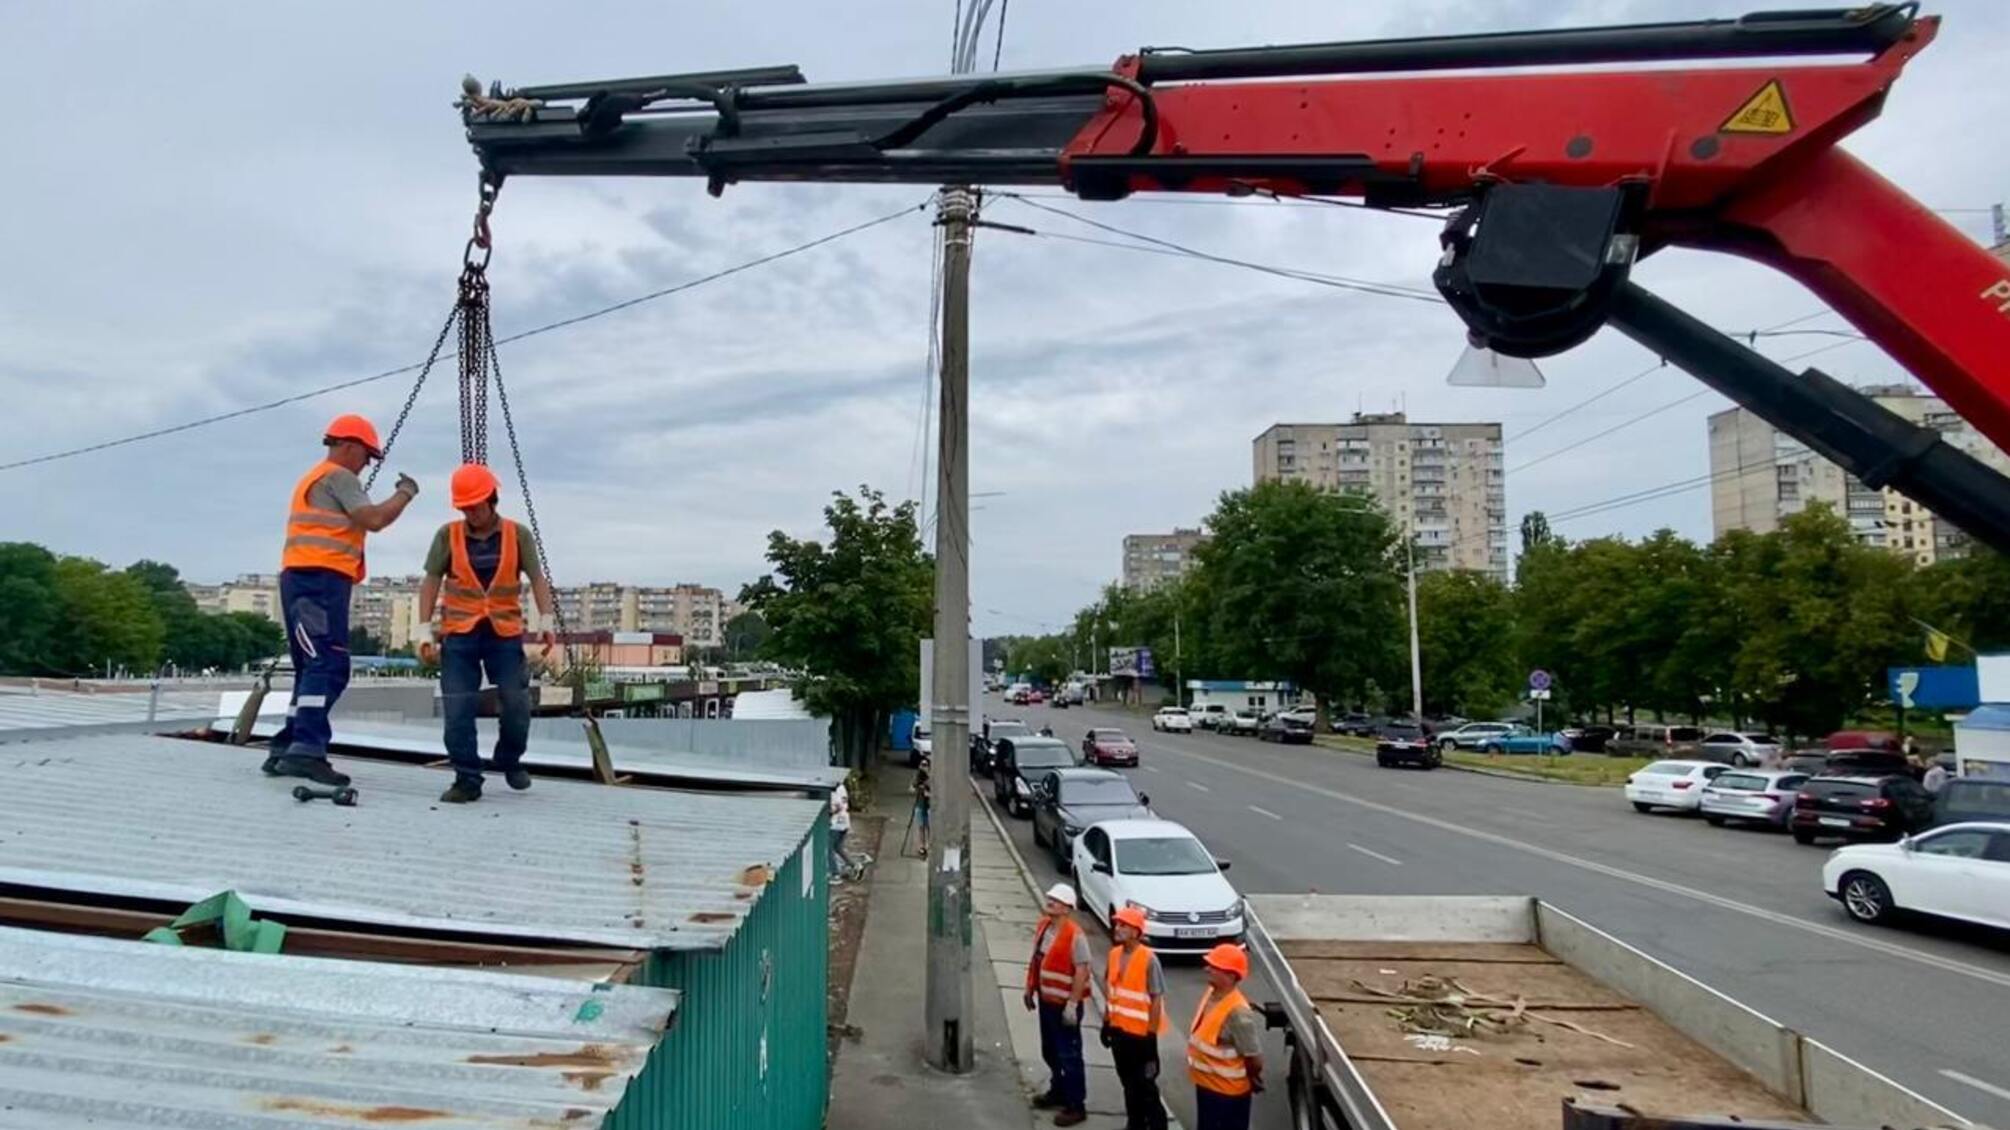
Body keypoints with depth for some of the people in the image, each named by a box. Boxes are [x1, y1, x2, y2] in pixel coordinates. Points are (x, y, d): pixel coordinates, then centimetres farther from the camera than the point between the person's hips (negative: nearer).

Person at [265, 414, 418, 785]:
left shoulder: (314, 478, 28)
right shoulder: (338, 476, -3)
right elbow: (374, 520, -14)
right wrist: (405, 493, -1)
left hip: (304, 580, 10)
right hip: (319, 580, -10)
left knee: (312, 668, 12)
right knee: (328, 667, -17)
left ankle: (285, 751, 11)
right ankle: (307, 750, -25)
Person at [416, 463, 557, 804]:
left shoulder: (518, 534, 4)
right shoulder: (448, 535, 4)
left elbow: (537, 579, 2)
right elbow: (430, 583, 5)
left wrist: (547, 622, -9)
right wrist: (425, 630, -1)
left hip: (505, 632, 0)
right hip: (459, 634, 0)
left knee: (516, 704, 0)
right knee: (459, 711, -3)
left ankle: (510, 761, 26)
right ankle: (467, 780, 7)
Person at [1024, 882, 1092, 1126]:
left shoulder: (1074, 936, -21)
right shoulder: (1044, 926, 3)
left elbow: (1082, 972, -22)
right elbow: (1036, 960, 13)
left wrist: (1072, 1004, -23)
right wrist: (1030, 988, 15)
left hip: (1064, 1004, -8)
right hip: (1046, 999, 8)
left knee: (1069, 1056, 1)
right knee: (1050, 1051, 21)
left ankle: (1076, 1106, 12)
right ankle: (1058, 1091, 39)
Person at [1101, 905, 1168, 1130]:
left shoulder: (1149, 959, -20)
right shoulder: (1114, 954, 1)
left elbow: (1157, 1000, -17)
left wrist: (1151, 1035, -16)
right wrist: (1106, 1022, 13)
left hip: (1140, 1033, -7)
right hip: (1118, 1029, 7)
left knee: (1146, 1085, 2)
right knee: (1128, 1082, 19)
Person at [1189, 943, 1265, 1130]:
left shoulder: (1238, 1012, -30)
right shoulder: (1211, 993, -2)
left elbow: (1254, 1057, -25)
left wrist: (1252, 1081, -6)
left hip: (1228, 1091, -9)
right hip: (1205, 1084, 9)